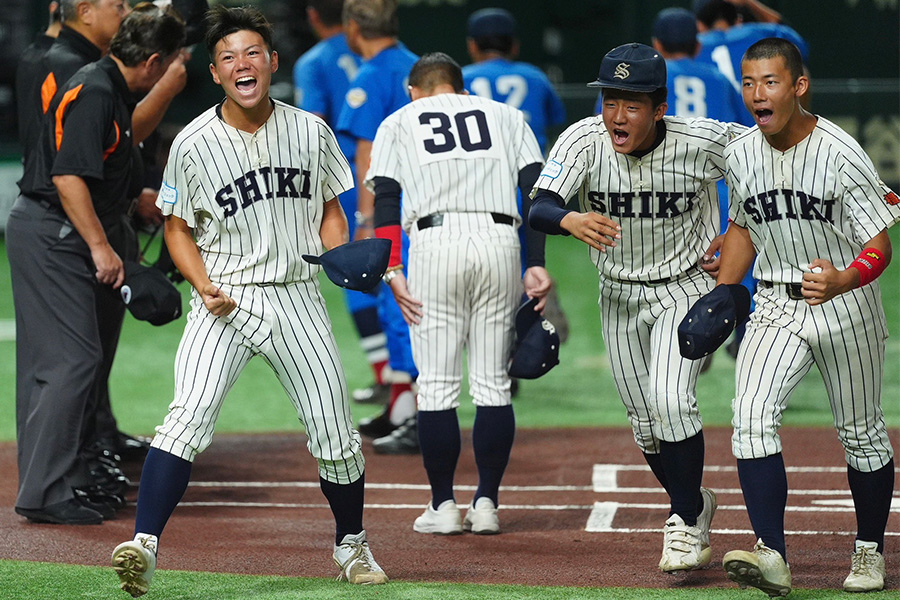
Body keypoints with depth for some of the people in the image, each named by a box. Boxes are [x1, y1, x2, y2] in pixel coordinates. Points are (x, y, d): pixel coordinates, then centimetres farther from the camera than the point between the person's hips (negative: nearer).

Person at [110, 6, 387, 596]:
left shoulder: (311, 132, 1)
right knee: (191, 414, -22)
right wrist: (204, 285, -12)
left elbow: (330, 209, 13)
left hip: (297, 297, 2)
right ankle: (144, 546, -27)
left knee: (335, 430, 5)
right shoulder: (193, 144, -6)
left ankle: (352, 544, 29)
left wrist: (340, 255, -7)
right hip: (225, 300, -2)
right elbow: (178, 227, 4)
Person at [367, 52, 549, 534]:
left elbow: (385, 198, 4)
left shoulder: (398, 123, 19)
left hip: (434, 240, -2)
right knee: (492, 382, 8)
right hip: (501, 240, 2)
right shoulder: (505, 115, 23)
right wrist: (537, 264, 4)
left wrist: (392, 271, -2)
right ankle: (486, 503, 8)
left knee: (436, 383, 3)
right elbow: (536, 188, 9)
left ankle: (443, 506, 5)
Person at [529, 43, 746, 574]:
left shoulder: (702, 142, -22)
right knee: (645, 423, 11)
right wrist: (572, 221, -54)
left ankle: (686, 521, -6)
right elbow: (539, 210, -31)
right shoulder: (585, 141, -19)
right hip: (620, 296, 3)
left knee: (670, 399, -22)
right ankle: (694, 505, 36)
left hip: (687, 287, -3)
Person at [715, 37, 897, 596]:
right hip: (776, 308, 4)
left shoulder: (841, 154, -19)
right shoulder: (740, 155, -1)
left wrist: (843, 280, -39)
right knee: (752, 416, -19)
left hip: (847, 305, -4)